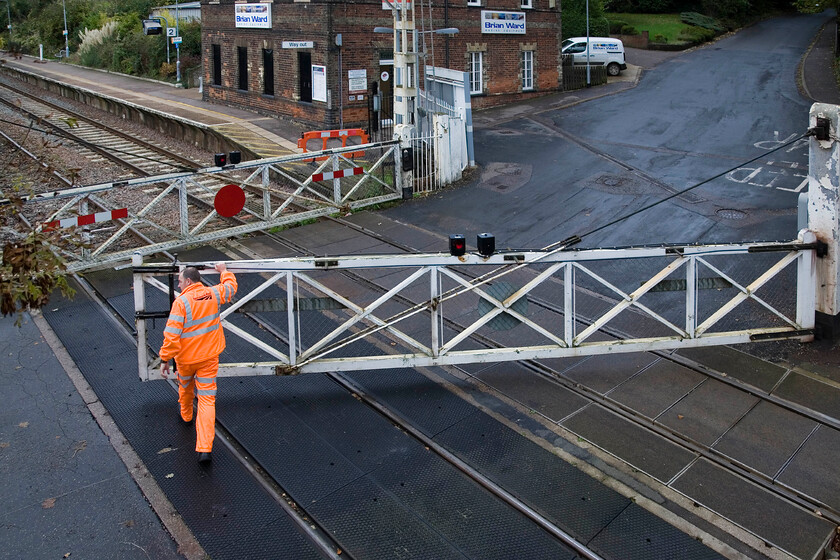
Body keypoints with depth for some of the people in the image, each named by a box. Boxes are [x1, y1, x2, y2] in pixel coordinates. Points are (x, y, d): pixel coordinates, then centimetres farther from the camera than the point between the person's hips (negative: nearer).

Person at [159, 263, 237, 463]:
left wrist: (165, 359, -15)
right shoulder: (213, 294, -5)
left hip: (186, 358, -2)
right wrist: (224, 271, 36)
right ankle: (204, 448, -8)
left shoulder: (181, 302, -20)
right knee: (207, 399, 0)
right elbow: (231, 286, 18)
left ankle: (186, 415, 58)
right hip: (209, 357, 3)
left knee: (185, 387, 29)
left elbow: (171, 335, -23)